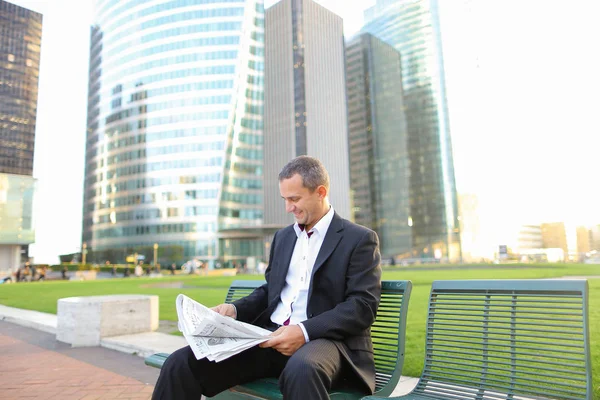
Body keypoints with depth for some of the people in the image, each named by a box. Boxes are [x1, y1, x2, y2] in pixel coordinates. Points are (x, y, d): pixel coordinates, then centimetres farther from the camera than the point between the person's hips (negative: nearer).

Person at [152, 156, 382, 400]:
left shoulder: (360, 239, 0)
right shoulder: (282, 236, 19)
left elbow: (363, 304, -9)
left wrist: (305, 331, -22)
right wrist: (235, 309, 5)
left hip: (324, 338, -5)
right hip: (271, 336, 5)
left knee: (302, 370, -42)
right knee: (181, 362, -14)